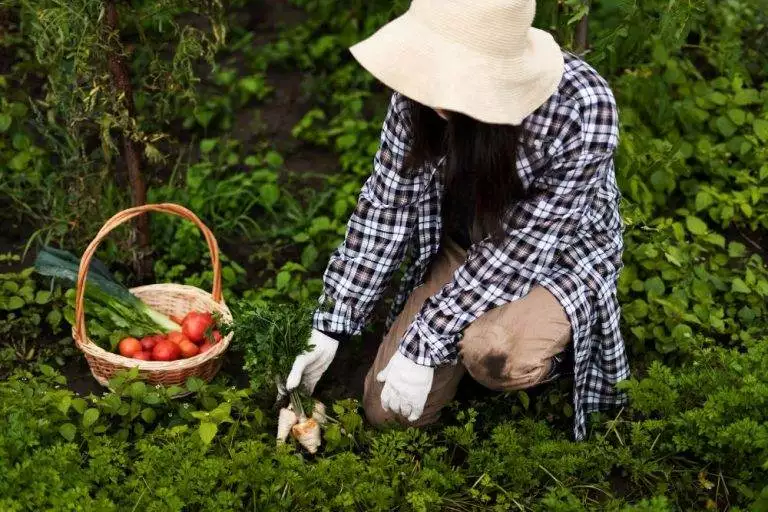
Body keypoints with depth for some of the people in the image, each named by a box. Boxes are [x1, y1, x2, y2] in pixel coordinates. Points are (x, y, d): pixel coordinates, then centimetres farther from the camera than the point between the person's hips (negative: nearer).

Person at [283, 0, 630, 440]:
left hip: (560, 256, -4)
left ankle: (542, 337, 0)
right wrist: (330, 328, -12)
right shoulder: (421, 92, -21)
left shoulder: (582, 108, -34)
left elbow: (523, 246, -28)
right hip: (462, 248, 4)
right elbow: (385, 208, -11)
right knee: (388, 412, -2)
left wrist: (425, 345, -27)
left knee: (490, 353, -35)